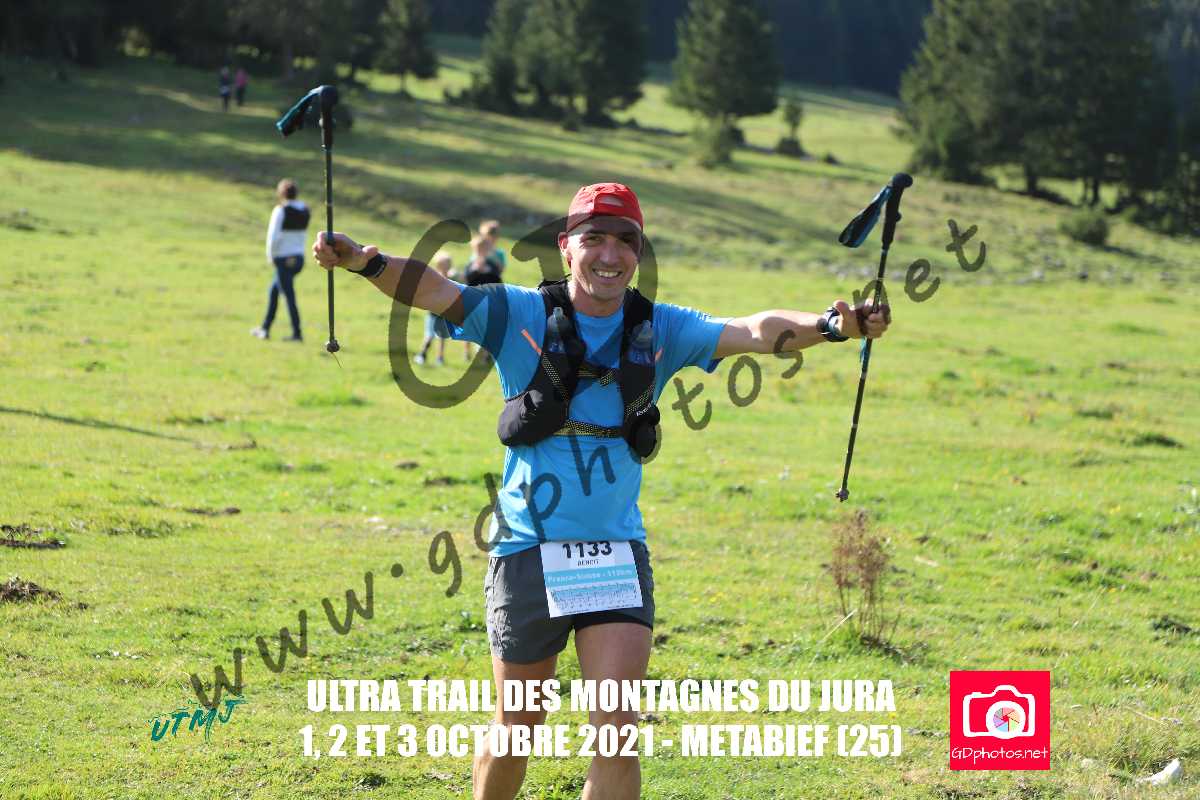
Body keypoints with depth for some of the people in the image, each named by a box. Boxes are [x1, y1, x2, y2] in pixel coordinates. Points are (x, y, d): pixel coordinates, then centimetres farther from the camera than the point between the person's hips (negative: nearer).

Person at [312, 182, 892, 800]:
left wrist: (827, 326, -26)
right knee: (514, 733, 11)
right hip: (528, 552, -1)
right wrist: (365, 262, -35)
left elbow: (754, 331, -7)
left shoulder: (659, 330, 4)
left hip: (618, 553, 1)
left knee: (617, 732, -8)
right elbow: (436, 292, -16)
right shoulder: (519, 315, -2)